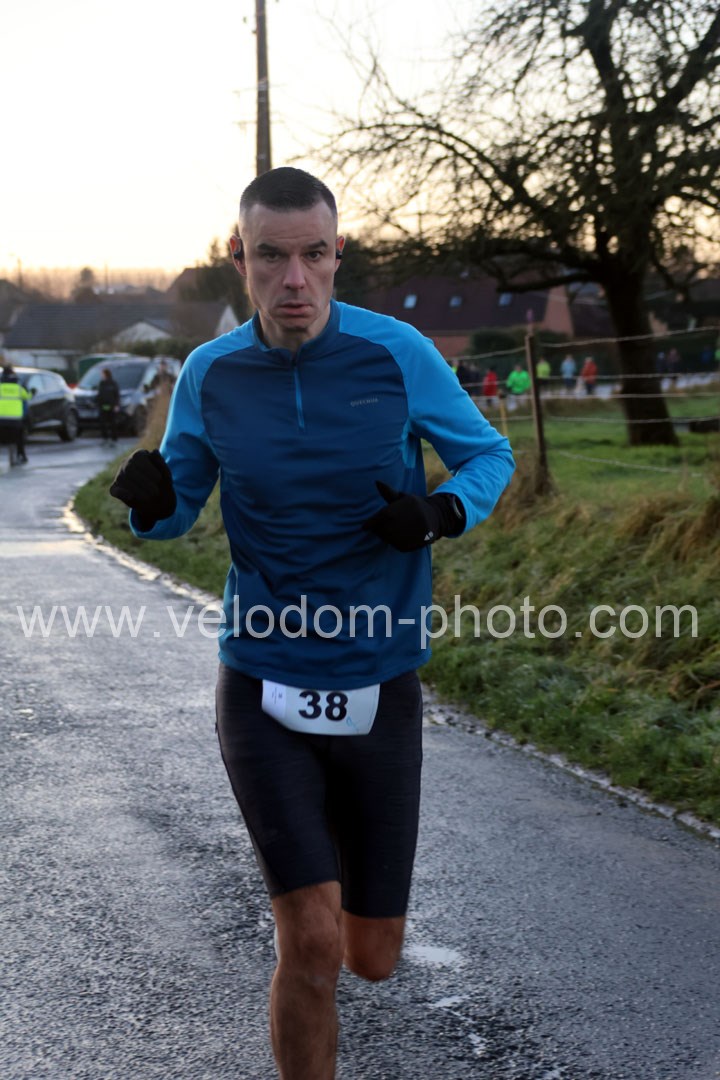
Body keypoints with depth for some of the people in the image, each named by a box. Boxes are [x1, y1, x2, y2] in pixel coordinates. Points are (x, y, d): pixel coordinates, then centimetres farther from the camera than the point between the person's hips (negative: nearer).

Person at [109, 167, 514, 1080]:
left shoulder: (398, 355, -6)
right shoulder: (209, 374, -1)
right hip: (263, 689, 0)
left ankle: (336, 857, 46)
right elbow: (176, 507, 11)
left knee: (371, 959, 10)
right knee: (311, 949, -11)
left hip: (379, 689, 1)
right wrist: (150, 500, -13)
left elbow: (489, 456, 7)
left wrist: (442, 514, -15)